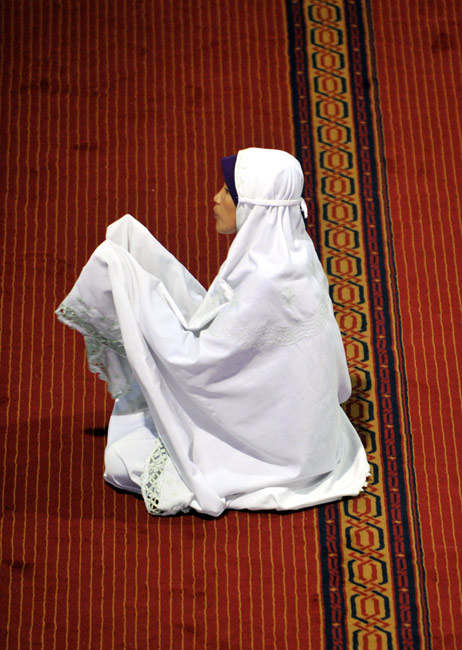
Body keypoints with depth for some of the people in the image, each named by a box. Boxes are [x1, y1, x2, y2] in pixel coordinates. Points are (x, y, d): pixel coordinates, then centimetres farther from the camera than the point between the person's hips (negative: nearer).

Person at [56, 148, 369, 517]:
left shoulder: (264, 281, -32)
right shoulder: (291, 250, -3)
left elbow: (196, 361, -25)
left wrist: (139, 290, -16)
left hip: (268, 442, -9)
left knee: (124, 458, -2)